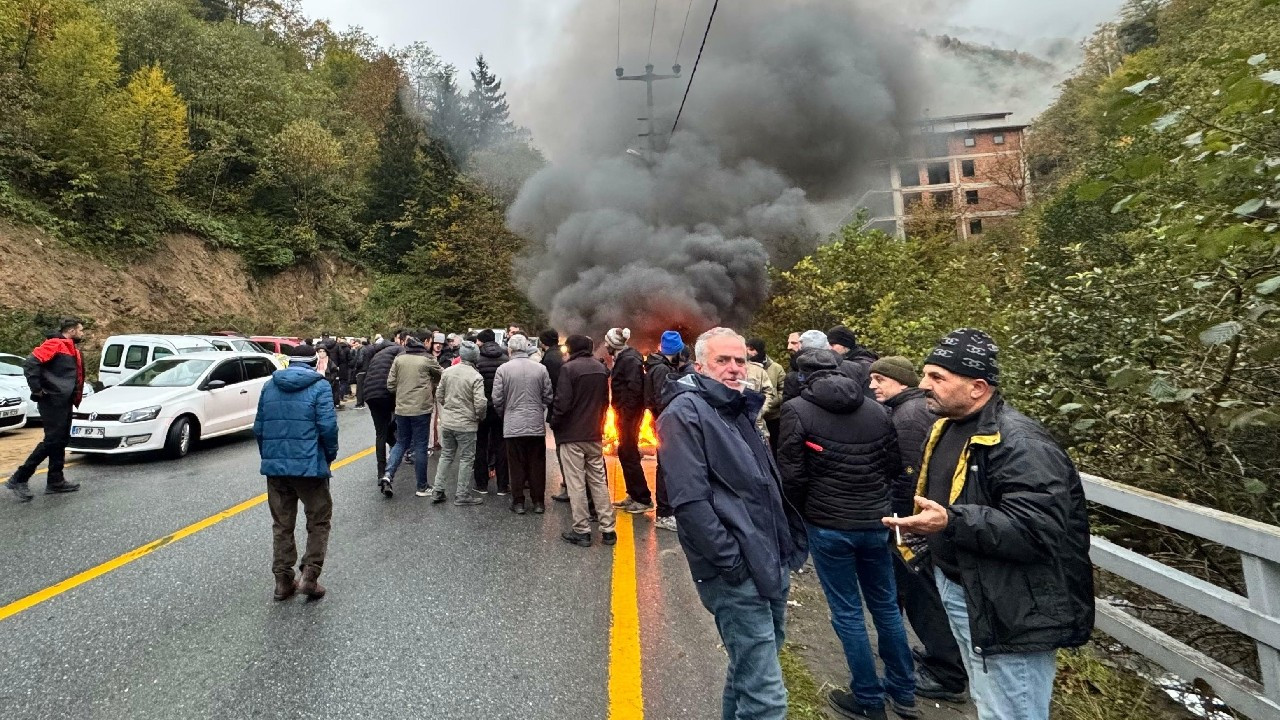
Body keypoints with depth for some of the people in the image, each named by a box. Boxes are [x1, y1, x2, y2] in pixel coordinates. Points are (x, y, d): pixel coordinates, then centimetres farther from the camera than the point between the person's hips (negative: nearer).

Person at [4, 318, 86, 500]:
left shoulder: (73, 350, 17)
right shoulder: (55, 344, -10)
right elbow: (30, 363, -21)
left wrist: (75, 398, 13)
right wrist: (37, 389, -19)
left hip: (64, 403, 9)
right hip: (52, 401, -9)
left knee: (61, 441, 10)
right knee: (51, 441, -10)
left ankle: (56, 481, 15)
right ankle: (19, 479, -2)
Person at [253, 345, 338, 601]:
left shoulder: (270, 385, 9)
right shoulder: (319, 386, -8)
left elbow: (258, 427, 10)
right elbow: (328, 426, -15)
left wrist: (267, 456, 20)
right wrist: (331, 455, 0)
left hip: (274, 466, 5)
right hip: (309, 466, -5)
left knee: (281, 525, 15)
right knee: (318, 521, 10)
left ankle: (283, 581, 21)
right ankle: (309, 576, 6)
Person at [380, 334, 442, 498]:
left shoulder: (399, 358, 2)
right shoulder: (427, 359, -7)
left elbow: (390, 384, 3)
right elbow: (441, 375, 7)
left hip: (401, 408, 4)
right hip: (421, 408, -4)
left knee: (402, 442, 20)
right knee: (420, 447, 5)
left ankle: (388, 475, 2)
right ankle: (422, 488, 12)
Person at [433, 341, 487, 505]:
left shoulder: (447, 371, 0)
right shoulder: (476, 377, -17)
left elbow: (439, 396, 8)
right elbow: (480, 404, -20)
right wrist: (480, 417, -1)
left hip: (446, 422, 5)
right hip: (466, 424, -5)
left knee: (446, 455, 19)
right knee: (466, 458, 7)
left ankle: (438, 490, 23)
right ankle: (462, 494, 14)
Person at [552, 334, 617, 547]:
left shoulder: (569, 368, -13)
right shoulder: (601, 368, 6)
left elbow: (562, 402, -17)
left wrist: (554, 424, -2)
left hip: (572, 434, -6)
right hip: (595, 434, 6)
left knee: (576, 483, 2)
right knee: (599, 481, 12)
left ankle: (582, 531, 8)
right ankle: (608, 529, 15)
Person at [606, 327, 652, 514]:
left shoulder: (629, 359, -16)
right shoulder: (622, 358, 14)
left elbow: (634, 388, -24)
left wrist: (626, 413, -23)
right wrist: (620, 411, 14)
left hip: (630, 412, -10)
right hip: (626, 412, 10)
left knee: (629, 453, -6)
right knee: (625, 452, 15)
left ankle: (643, 499, 1)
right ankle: (633, 495, 24)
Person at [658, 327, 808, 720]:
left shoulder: (742, 409, 16)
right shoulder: (685, 413, -13)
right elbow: (690, 501, -21)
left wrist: (787, 543, 15)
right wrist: (731, 561, -20)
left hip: (771, 563, 9)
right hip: (737, 573, -9)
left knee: (750, 668, 25)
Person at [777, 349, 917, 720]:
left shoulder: (796, 410, -10)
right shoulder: (877, 410, 2)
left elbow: (791, 474, -11)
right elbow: (897, 467, 4)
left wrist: (806, 510, 5)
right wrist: (883, 505, 16)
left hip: (828, 526, -4)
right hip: (876, 522, 4)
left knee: (848, 613, 10)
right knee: (886, 605, 20)